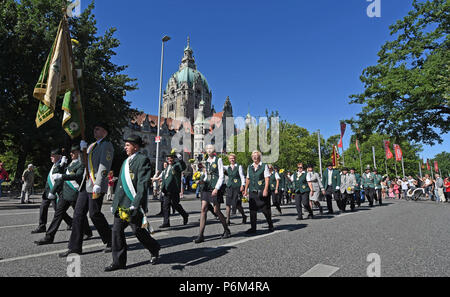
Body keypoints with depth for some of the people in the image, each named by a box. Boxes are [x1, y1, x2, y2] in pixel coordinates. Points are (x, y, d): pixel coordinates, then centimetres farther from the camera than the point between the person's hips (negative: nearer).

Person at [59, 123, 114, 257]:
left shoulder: (107, 145, -6)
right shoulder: (92, 145, 22)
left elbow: (104, 167, -16)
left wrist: (98, 184, -23)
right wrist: (83, 150, 5)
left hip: (96, 185, -8)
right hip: (86, 184, 9)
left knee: (95, 214, -4)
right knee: (78, 214, 7)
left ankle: (111, 242, 13)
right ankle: (75, 247, 14)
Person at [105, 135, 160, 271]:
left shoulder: (143, 160, -11)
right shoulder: (126, 161, 17)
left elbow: (143, 184, -19)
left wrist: (136, 204, -24)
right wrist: (115, 203, 19)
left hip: (134, 204, -8)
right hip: (121, 204, 8)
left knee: (138, 230, 3)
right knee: (117, 230, 7)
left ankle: (155, 250, 29)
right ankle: (119, 261, 21)